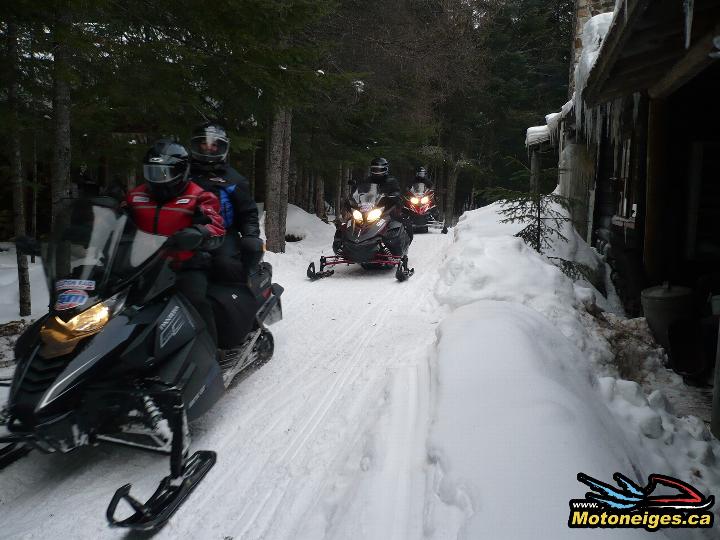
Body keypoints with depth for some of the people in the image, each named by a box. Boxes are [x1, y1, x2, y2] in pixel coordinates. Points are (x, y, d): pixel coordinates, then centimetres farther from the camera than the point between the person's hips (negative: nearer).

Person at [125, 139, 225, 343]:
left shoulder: (199, 197, 2)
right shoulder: (136, 196, 18)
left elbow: (216, 230, -11)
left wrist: (197, 234, -34)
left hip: (187, 267, -5)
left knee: (195, 300, -30)